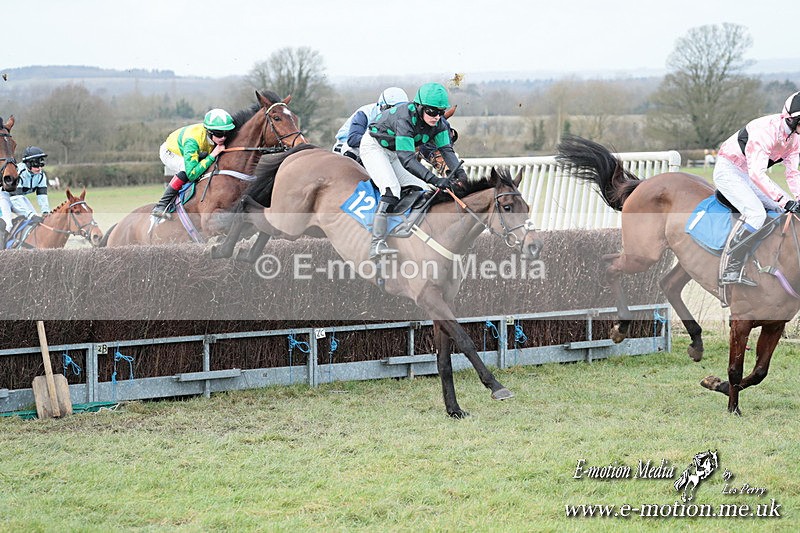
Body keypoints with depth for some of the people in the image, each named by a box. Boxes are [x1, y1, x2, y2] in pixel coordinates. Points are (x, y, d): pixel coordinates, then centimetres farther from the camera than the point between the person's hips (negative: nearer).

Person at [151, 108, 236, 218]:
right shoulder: (192, 140, -46)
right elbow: (192, 174, -50)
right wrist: (213, 155, -49)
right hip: (170, 152, -7)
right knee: (187, 169, -34)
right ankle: (161, 206, -27)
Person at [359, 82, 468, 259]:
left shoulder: (437, 122, -14)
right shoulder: (405, 118, -37)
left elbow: (446, 149, -14)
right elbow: (407, 159, -42)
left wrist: (459, 173, -32)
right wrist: (434, 179, -49)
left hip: (394, 154, 9)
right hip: (374, 146, -8)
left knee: (420, 191, 0)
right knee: (391, 189, -28)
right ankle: (377, 244, -35)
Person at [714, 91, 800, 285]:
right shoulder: (766, 130, -31)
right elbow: (757, 173, -38)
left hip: (750, 173, 9)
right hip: (728, 170, -9)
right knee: (756, 213, -30)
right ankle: (732, 270, -31)